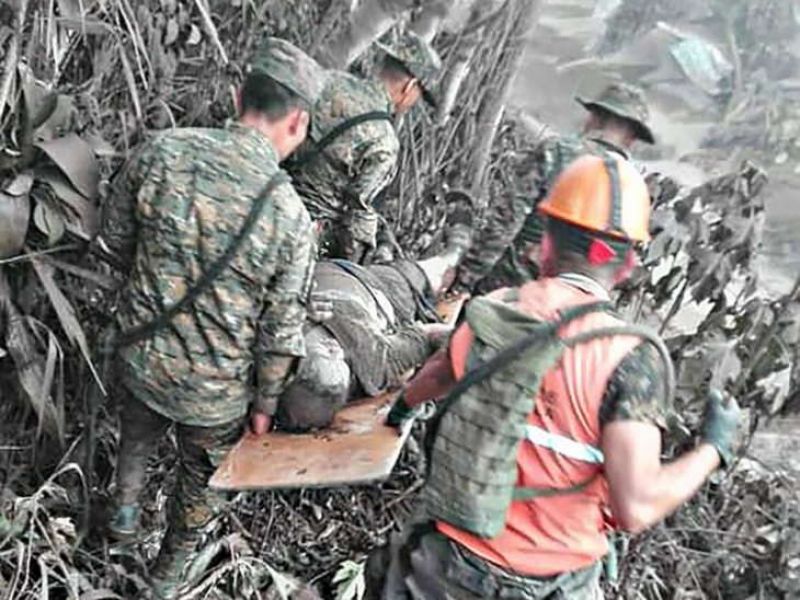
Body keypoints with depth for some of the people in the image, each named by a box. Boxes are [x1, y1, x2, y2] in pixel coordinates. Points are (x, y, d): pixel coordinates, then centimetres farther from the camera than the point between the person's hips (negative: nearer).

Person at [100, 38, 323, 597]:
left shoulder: (163, 152, -17)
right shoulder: (290, 217, -25)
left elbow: (118, 235, -1)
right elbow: (281, 332, -16)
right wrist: (266, 403, 1)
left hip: (141, 356, 2)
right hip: (214, 391, -2)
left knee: (138, 435, 36)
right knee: (200, 480, 26)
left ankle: (126, 510, 56)